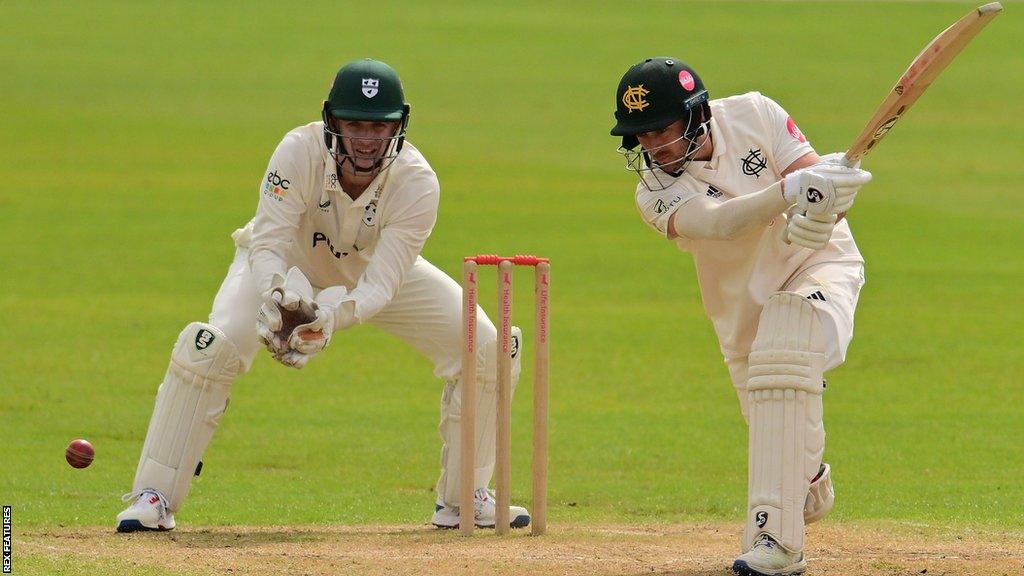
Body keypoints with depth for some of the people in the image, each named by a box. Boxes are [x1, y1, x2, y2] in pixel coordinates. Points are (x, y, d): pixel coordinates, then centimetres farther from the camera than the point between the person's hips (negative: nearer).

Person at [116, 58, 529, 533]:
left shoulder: (417, 182, -32)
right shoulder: (300, 152, -34)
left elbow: (381, 285, -36)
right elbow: (267, 246, -34)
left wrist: (328, 319, -56)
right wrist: (277, 302, -56)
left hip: (372, 270, 2)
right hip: (290, 266, -2)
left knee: (487, 347, -11)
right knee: (211, 345, -28)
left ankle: (463, 497, 8)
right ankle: (154, 498, -16)